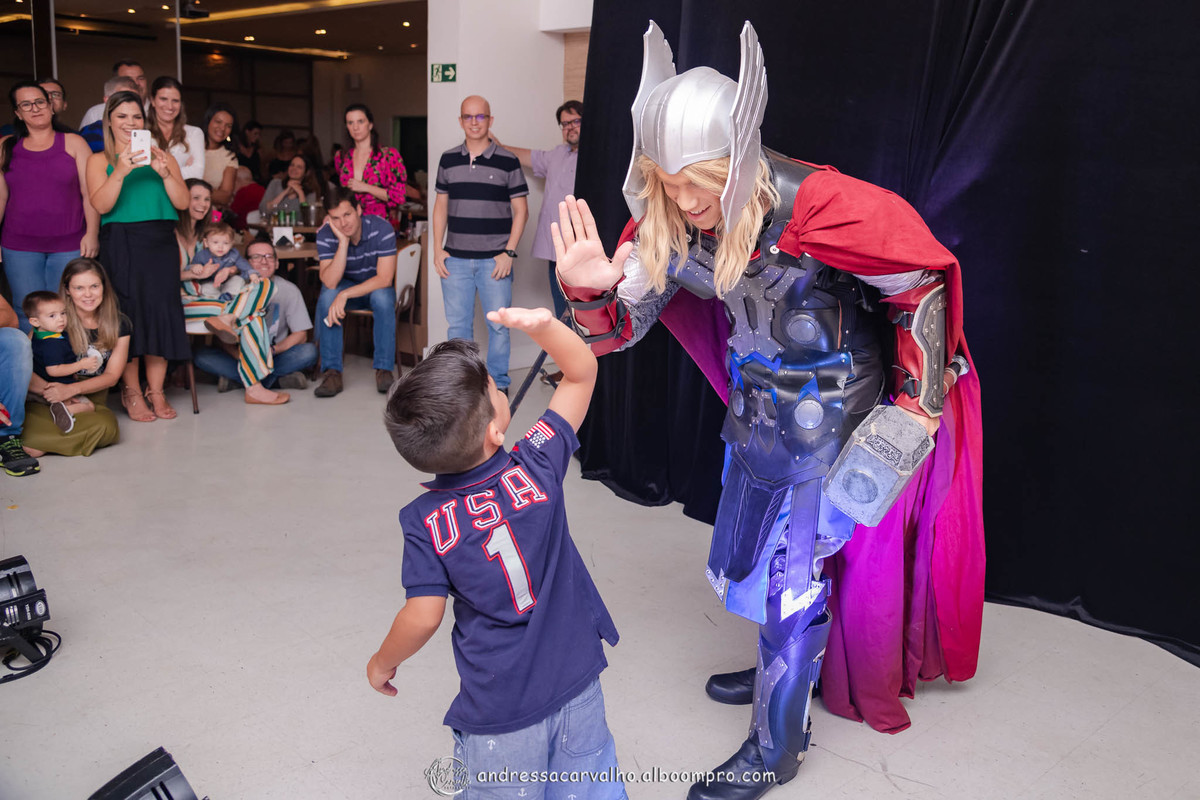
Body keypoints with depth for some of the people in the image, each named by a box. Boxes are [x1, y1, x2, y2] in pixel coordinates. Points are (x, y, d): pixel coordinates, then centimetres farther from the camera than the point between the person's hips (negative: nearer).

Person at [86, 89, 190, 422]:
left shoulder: (163, 157, 15)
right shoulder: (99, 160, 9)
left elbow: (182, 202, 5)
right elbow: (101, 205, -7)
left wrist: (163, 172, -10)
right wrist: (121, 171, -19)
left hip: (161, 243, 2)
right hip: (120, 245, -2)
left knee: (161, 310, -3)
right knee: (127, 313, -6)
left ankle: (156, 389, 5)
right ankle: (131, 391, 5)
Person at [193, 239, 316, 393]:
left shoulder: (289, 290, -3)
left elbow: (300, 335, -4)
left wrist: (273, 350, -21)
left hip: (274, 356, 0)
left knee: (309, 351, -28)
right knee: (201, 356, -25)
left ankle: (237, 378, -24)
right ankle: (278, 379, -29)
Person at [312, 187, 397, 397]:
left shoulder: (381, 229, -24)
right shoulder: (325, 235, -18)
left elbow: (384, 278, -28)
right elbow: (330, 282, -28)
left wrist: (345, 295, -36)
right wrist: (343, 242, -35)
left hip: (377, 286, -2)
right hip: (344, 285, 2)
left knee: (382, 297, -36)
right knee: (326, 298, -31)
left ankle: (384, 370, -28)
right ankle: (332, 372, -27)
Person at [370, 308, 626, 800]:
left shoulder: (425, 522, -17)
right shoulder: (538, 465, -13)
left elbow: (423, 617, -12)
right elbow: (581, 372, -4)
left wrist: (382, 662, 8)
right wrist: (543, 324, -20)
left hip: (502, 709, -2)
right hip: (577, 683, 2)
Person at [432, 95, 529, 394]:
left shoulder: (507, 161, 0)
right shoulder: (448, 160, 9)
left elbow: (521, 210, 0)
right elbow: (440, 205, 14)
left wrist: (509, 252, -8)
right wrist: (437, 249, 4)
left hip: (494, 260, -2)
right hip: (455, 259, 3)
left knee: (498, 324, 2)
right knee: (457, 324, 8)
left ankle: (498, 381, 16)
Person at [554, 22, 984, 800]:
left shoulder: (814, 207, -29)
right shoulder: (668, 218, -11)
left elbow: (923, 285, -18)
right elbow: (624, 324, -5)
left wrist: (916, 409, -12)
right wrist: (589, 289, -29)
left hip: (830, 406, -6)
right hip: (756, 405, 7)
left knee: (796, 567, 2)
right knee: (745, 553, 20)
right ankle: (787, 669, 48)